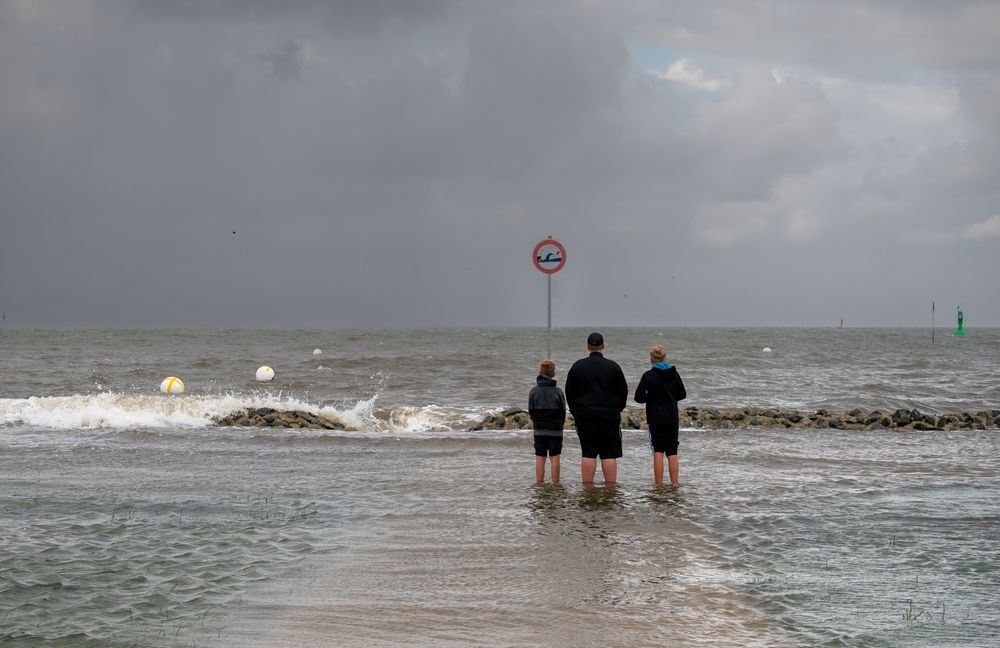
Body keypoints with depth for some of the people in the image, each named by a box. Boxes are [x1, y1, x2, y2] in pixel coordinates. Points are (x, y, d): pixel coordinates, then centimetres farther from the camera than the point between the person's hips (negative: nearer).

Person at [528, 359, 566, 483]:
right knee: (554, 457, 3)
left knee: (540, 458, 4)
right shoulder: (558, 392, -8)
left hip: (539, 429, 1)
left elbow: (531, 411, 2)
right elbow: (563, 411, -2)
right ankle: (556, 483, 3)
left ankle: (539, 483, 4)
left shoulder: (534, 391, -3)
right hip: (555, 430, -1)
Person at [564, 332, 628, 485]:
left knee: (588, 454, 3)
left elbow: (569, 392, 7)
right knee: (609, 454, 1)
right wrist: (617, 409, 19)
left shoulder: (578, 366, 1)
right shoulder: (613, 366, -1)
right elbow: (623, 391, 5)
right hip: (610, 416, -1)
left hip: (584, 416, 1)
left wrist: (575, 410, 17)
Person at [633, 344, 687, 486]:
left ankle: (658, 484, -3)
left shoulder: (649, 376, -10)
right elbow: (682, 394, 11)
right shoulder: (674, 374, 3)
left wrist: (652, 397, 6)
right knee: (672, 453, 7)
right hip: (673, 418, 3)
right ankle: (674, 483, 6)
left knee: (658, 451, -1)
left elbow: (638, 397, -11)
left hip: (656, 418, -3)